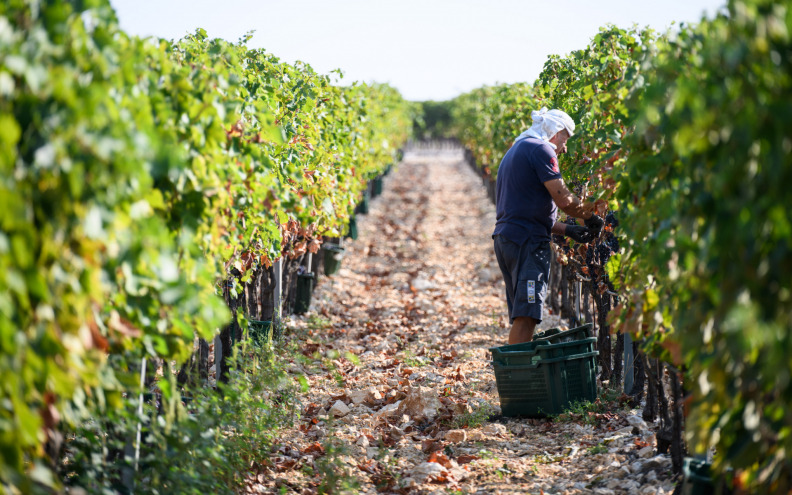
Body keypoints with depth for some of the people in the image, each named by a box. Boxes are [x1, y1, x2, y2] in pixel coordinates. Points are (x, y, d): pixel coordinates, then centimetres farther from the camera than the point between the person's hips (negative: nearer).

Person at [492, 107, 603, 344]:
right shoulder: (541, 149, -4)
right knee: (526, 317, -14)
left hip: (505, 236, 10)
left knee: (522, 317, 10)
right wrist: (591, 216, 4)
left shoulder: (515, 151, 27)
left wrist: (567, 230, 20)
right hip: (527, 239, -10)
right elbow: (563, 199, -13)